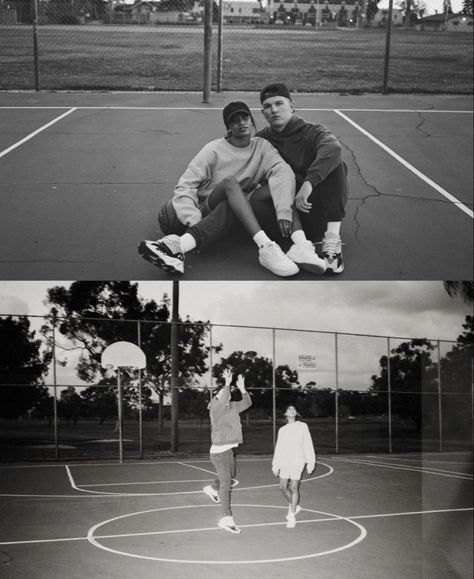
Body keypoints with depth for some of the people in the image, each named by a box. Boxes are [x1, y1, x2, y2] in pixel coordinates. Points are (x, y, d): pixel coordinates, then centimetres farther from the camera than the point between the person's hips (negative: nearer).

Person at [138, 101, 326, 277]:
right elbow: (186, 185, -6)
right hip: (209, 209, -2)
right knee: (230, 182, -31)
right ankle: (266, 247, -49)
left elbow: (282, 172, -14)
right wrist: (193, 220, -25)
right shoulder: (214, 150, -1)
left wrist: (283, 212, -33)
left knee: (273, 187, -21)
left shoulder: (262, 146, 4)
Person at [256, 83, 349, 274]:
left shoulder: (311, 133, -3)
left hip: (316, 209, -1)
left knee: (335, 165, -27)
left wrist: (309, 183, -39)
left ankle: (332, 238, -34)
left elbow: (333, 147, -26)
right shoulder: (261, 140, 11)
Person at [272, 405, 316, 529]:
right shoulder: (282, 430, 16)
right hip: (284, 461, 4)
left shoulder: (302, 427, 6)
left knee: (294, 488, -8)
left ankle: (292, 516, 0)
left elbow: (308, 445, 3)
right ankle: (294, 506, 26)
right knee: (283, 487, 1)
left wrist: (310, 462, -2)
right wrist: (275, 465, 14)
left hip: (297, 461, -4)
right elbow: (278, 448, 19)